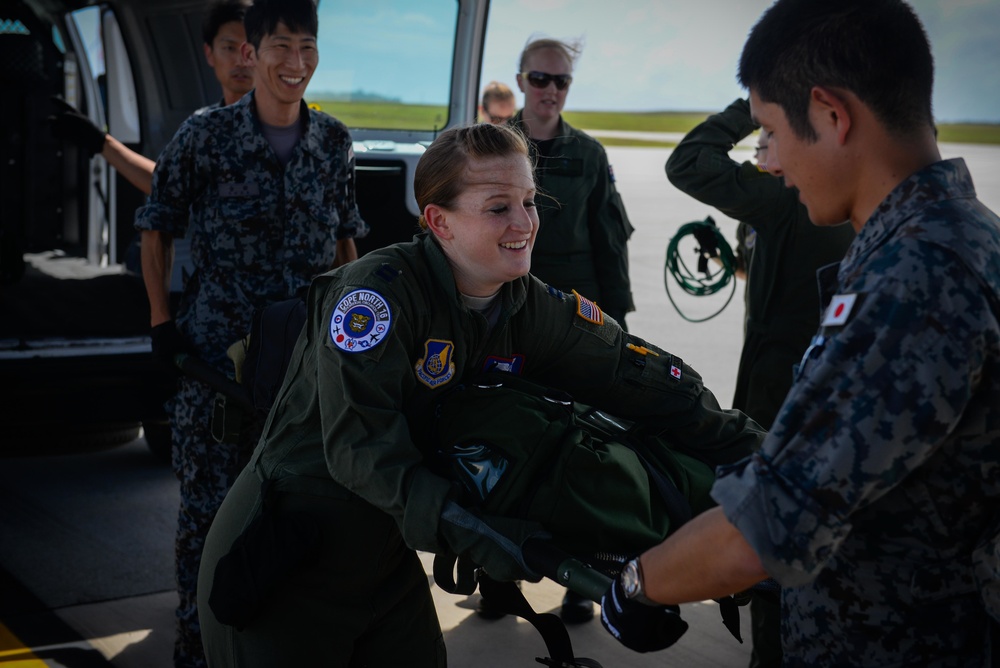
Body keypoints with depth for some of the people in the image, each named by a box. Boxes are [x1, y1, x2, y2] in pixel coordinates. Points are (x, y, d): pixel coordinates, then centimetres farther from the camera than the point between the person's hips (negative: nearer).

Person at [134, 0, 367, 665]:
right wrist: (162, 323, -2)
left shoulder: (333, 141, 4)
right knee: (208, 503, 2)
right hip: (215, 353, -3)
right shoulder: (205, 135, -6)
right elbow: (157, 227, 2)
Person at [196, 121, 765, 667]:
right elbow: (359, 442, -30)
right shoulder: (378, 290, -22)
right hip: (286, 567, -6)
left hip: (387, 561, 6)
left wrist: (740, 439, -4)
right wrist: (458, 525, -39)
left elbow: (634, 371, 1)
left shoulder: (530, 307, -2)